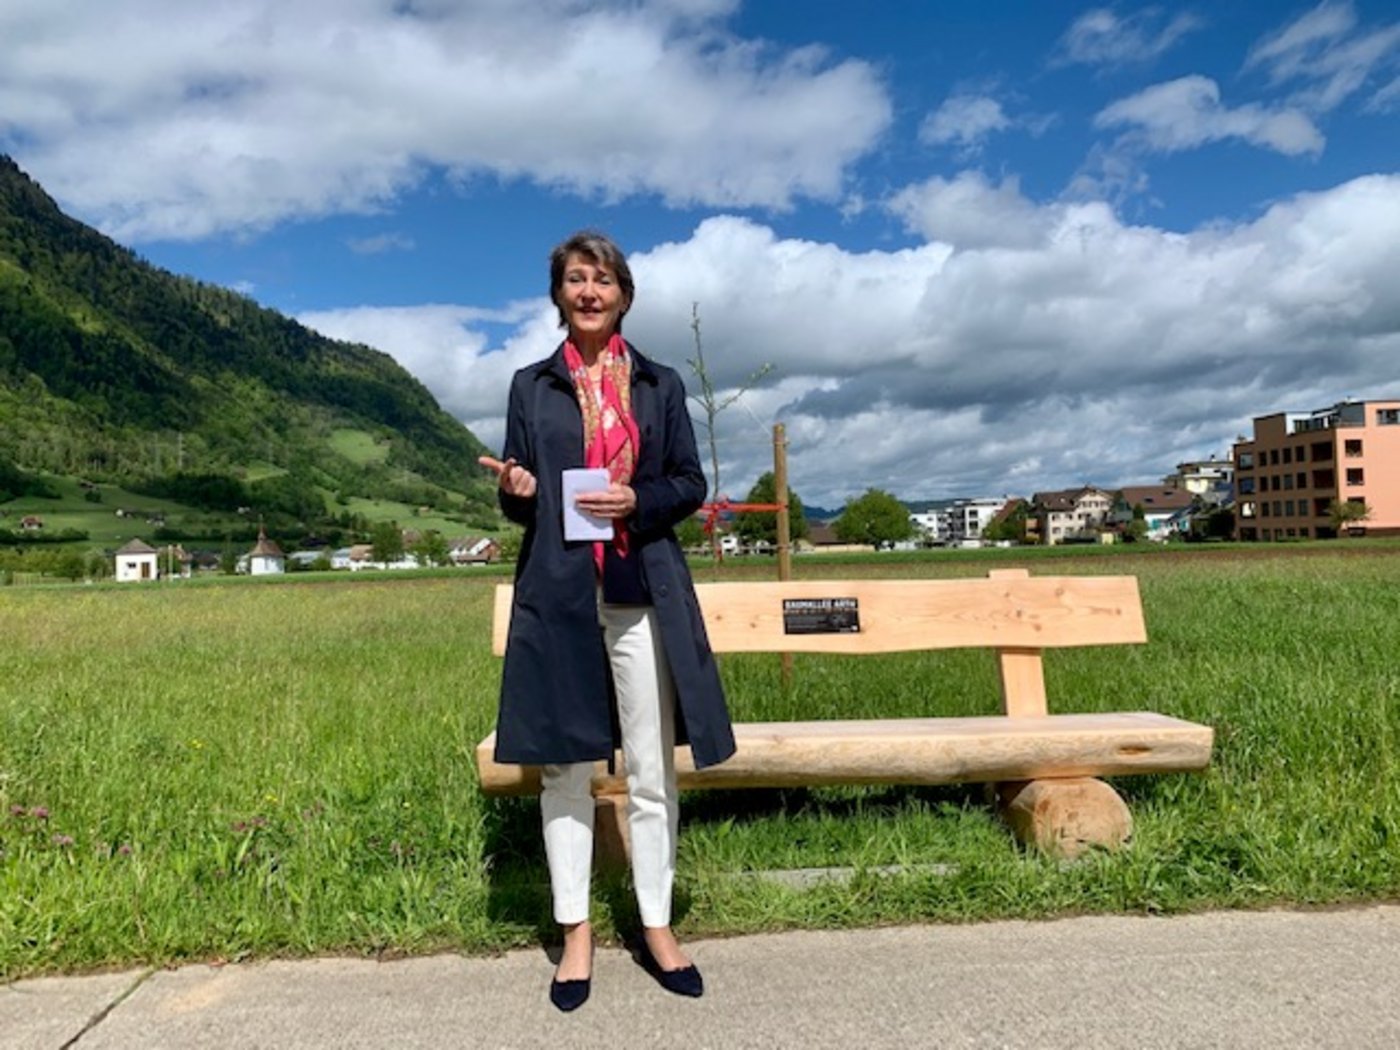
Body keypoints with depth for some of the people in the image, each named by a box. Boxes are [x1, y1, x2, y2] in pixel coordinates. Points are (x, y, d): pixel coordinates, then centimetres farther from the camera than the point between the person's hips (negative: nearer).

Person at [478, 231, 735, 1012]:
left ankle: (657, 926, 23)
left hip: (644, 594, 0)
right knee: (565, 767, 7)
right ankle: (576, 932, 23)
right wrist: (516, 492, -13)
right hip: (559, 595, 0)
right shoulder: (532, 385, 10)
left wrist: (638, 501, -12)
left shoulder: (661, 384, 10)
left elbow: (692, 484, 7)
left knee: (654, 771, 6)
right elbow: (521, 502, 10)